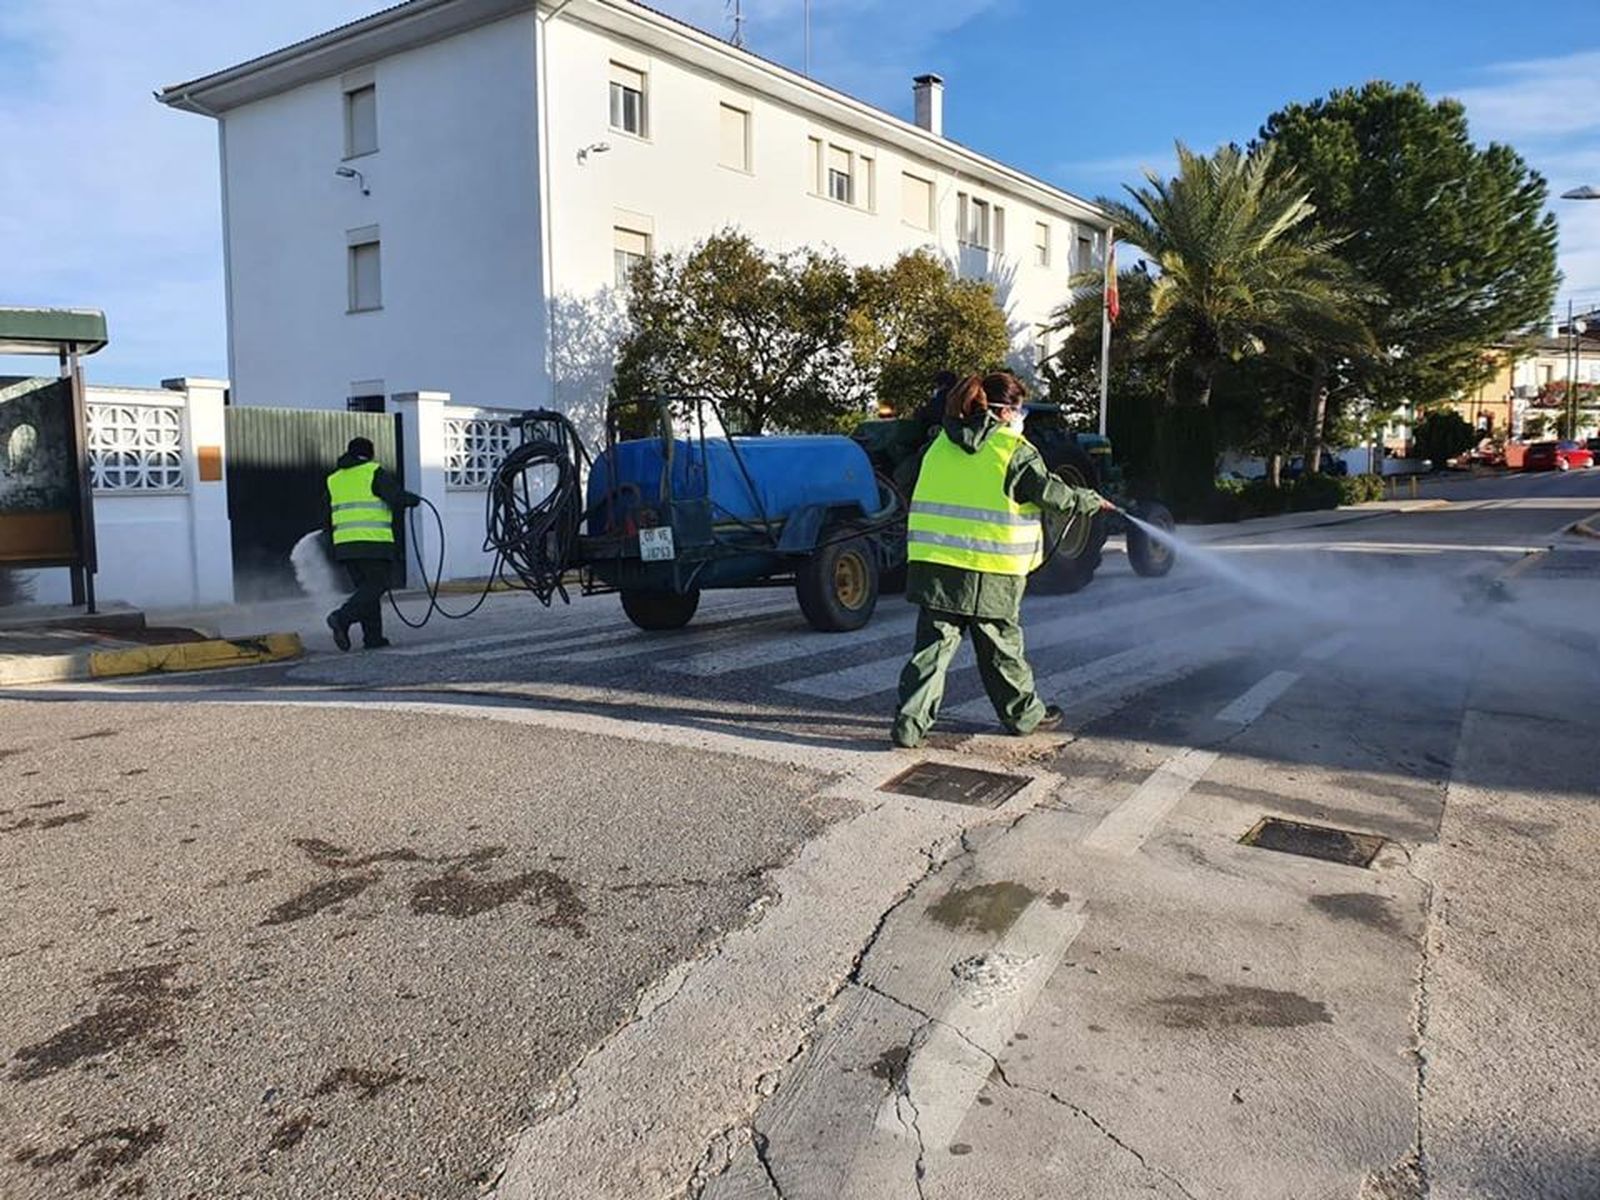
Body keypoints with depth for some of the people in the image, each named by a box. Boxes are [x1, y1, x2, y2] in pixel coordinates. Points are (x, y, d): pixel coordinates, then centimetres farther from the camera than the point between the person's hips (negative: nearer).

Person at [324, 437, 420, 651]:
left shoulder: (334, 480, 18)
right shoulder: (374, 473, -2)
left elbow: (329, 518, 20)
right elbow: (397, 498, -12)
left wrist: (333, 539, 30)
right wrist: (414, 499, 8)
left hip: (345, 544, 7)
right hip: (374, 543, -7)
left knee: (365, 587, 12)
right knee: (375, 586, -4)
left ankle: (373, 636, 7)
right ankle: (343, 618, -22)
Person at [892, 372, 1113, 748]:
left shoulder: (941, 444, 12)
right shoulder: (1014, 450, -5)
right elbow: (1054, 494, 0)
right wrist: (1093, 500, 17)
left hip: (934, 562, 4)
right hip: (991, 571, -4)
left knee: (933, 645, 7)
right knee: (1001, 647, 11)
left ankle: (910, 723, 0)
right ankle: (1024, 714, 30)